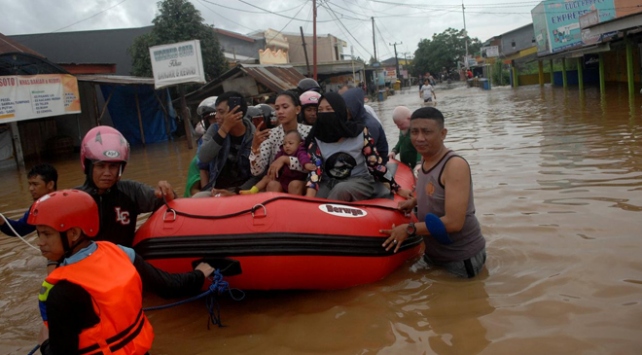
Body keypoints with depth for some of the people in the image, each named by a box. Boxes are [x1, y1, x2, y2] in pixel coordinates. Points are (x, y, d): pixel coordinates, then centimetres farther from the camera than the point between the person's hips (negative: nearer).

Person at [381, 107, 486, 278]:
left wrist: (409, 229, -24)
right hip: (433, 254, 8)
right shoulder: (426, 160, -2)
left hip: (462, 259, -8)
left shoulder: (455, 165, -26)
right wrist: (415, 201, 2)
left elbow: (453, 222, -31)